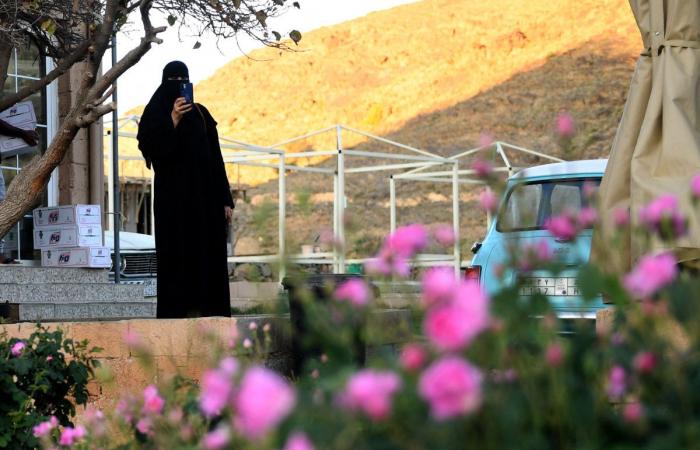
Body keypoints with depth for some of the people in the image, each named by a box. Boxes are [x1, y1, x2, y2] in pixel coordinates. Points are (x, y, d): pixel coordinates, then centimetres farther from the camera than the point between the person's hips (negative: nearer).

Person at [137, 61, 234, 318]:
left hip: (205, 195, 4)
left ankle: (208, 311, 1)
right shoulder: (155, 114, 3)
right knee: (177, 255, -7)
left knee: (208, 254, 0)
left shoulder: (201, 113, 13)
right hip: (172, 196, -4)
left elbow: (215, 157, 11)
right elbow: (155, 151, -11)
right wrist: (173, 121, -20)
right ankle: (178, 312, -8)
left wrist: (225, 198, 5)